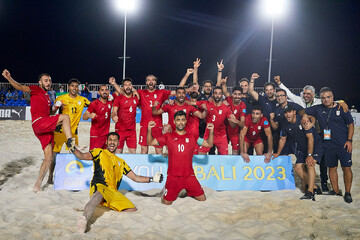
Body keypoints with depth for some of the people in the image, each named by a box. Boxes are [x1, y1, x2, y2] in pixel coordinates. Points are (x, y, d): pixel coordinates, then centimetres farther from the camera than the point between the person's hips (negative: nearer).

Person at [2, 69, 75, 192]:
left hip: (46, 128, 8)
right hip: (38, 123, -8)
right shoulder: (36, 90, 5)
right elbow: (21, 87, -12)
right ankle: (70, 142, -27)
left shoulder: (47, 96, 27)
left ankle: (37, 185, 9)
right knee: (65, 117, -22)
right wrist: (9, 78, -28)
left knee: (49, 157, 3)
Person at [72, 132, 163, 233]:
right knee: (98, 196, -42)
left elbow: (135, 178, 28)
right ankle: (84, 219, -59)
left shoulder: (121, 162, 29)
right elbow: (82, 156, 4)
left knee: (133, 211, -11)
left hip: (114, 192, 6)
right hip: (99, 187, -6)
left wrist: (152, 179, 18)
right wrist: (73, 148, -15)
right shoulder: (99, 152, 18)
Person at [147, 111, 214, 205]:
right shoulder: (168, 137, 5)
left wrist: (211, 132, -7)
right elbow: (150, 142, 5)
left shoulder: (192, 137, 9)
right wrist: (149, 130, -12)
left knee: (202, 199, 1)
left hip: (189, 176, 2)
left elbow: (209, 144, 9)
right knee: (166, 202, -3)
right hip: (173, 176, -1)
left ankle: (190, 192, 32)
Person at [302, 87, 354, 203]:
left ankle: (347, 193, 12)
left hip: (343, 145, -2)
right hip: (328, 145, 2)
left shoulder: (341, 108, 0)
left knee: (346, 168, -1)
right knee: (332, 168, 8)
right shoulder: (318, 109, 5)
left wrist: (349, 140, -4)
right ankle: (336, 191, 20)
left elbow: (350, 125, 4)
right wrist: (305, 116, -7)